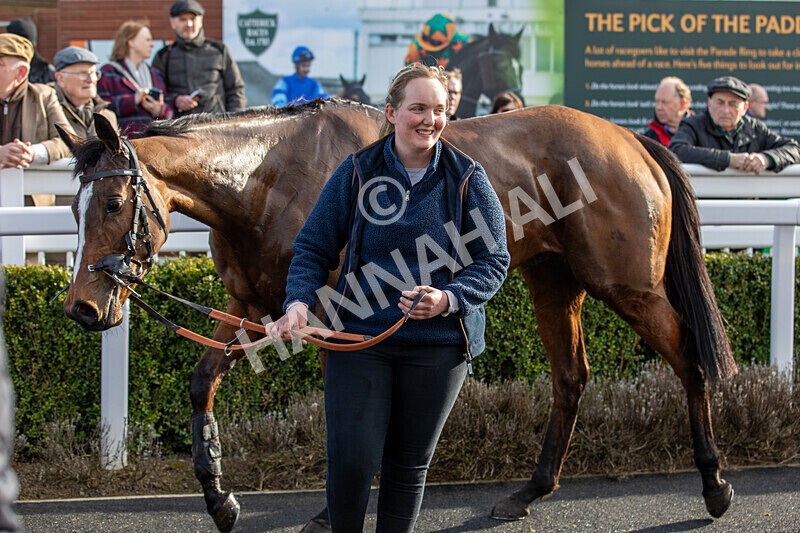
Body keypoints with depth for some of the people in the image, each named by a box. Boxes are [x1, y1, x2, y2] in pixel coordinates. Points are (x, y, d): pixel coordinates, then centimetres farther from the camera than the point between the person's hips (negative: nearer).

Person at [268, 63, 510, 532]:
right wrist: (299, 302, -16)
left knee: (410, 466, 9)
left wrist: (447, 299, -20)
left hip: (437, 342, 1)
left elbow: (494, 261, -1)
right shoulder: (356, 173, -1)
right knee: (351, 459, -7)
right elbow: (315, 248, 3)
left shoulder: (468, 178, -2)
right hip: (360, 335, 0)